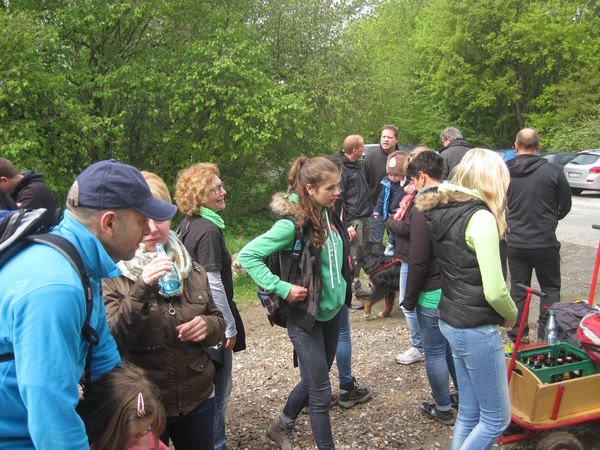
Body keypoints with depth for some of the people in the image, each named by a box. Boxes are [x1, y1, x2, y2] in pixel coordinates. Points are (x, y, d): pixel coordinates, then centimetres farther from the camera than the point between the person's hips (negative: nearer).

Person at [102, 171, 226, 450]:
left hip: (198, 399, 4)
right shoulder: (111, 275, -11)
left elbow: (217, 320, 11)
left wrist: (207, 325, -12)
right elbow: (110, 345, -20)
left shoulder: (192, 269, 2)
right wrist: (141, 291, -32)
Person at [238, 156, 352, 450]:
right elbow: (247, 255, -23)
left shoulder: (328, 215, -1)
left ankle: (282, 426, 45)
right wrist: (282, 288, -24)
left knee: (314, 380, 23)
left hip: (333, 312, 8)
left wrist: (343, 289, 8)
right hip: (306, 317, -8)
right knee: (321, 392, 3)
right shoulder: (293, 223, -23)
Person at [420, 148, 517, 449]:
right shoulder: (481, 218, -19)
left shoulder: (443, 211, 6)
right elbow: (494, 291, -22)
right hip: (476, 329, -8)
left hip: (450, 320, 8)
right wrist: (511, 315, -1)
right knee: (497, 417, 9)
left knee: (468, 412, 19)